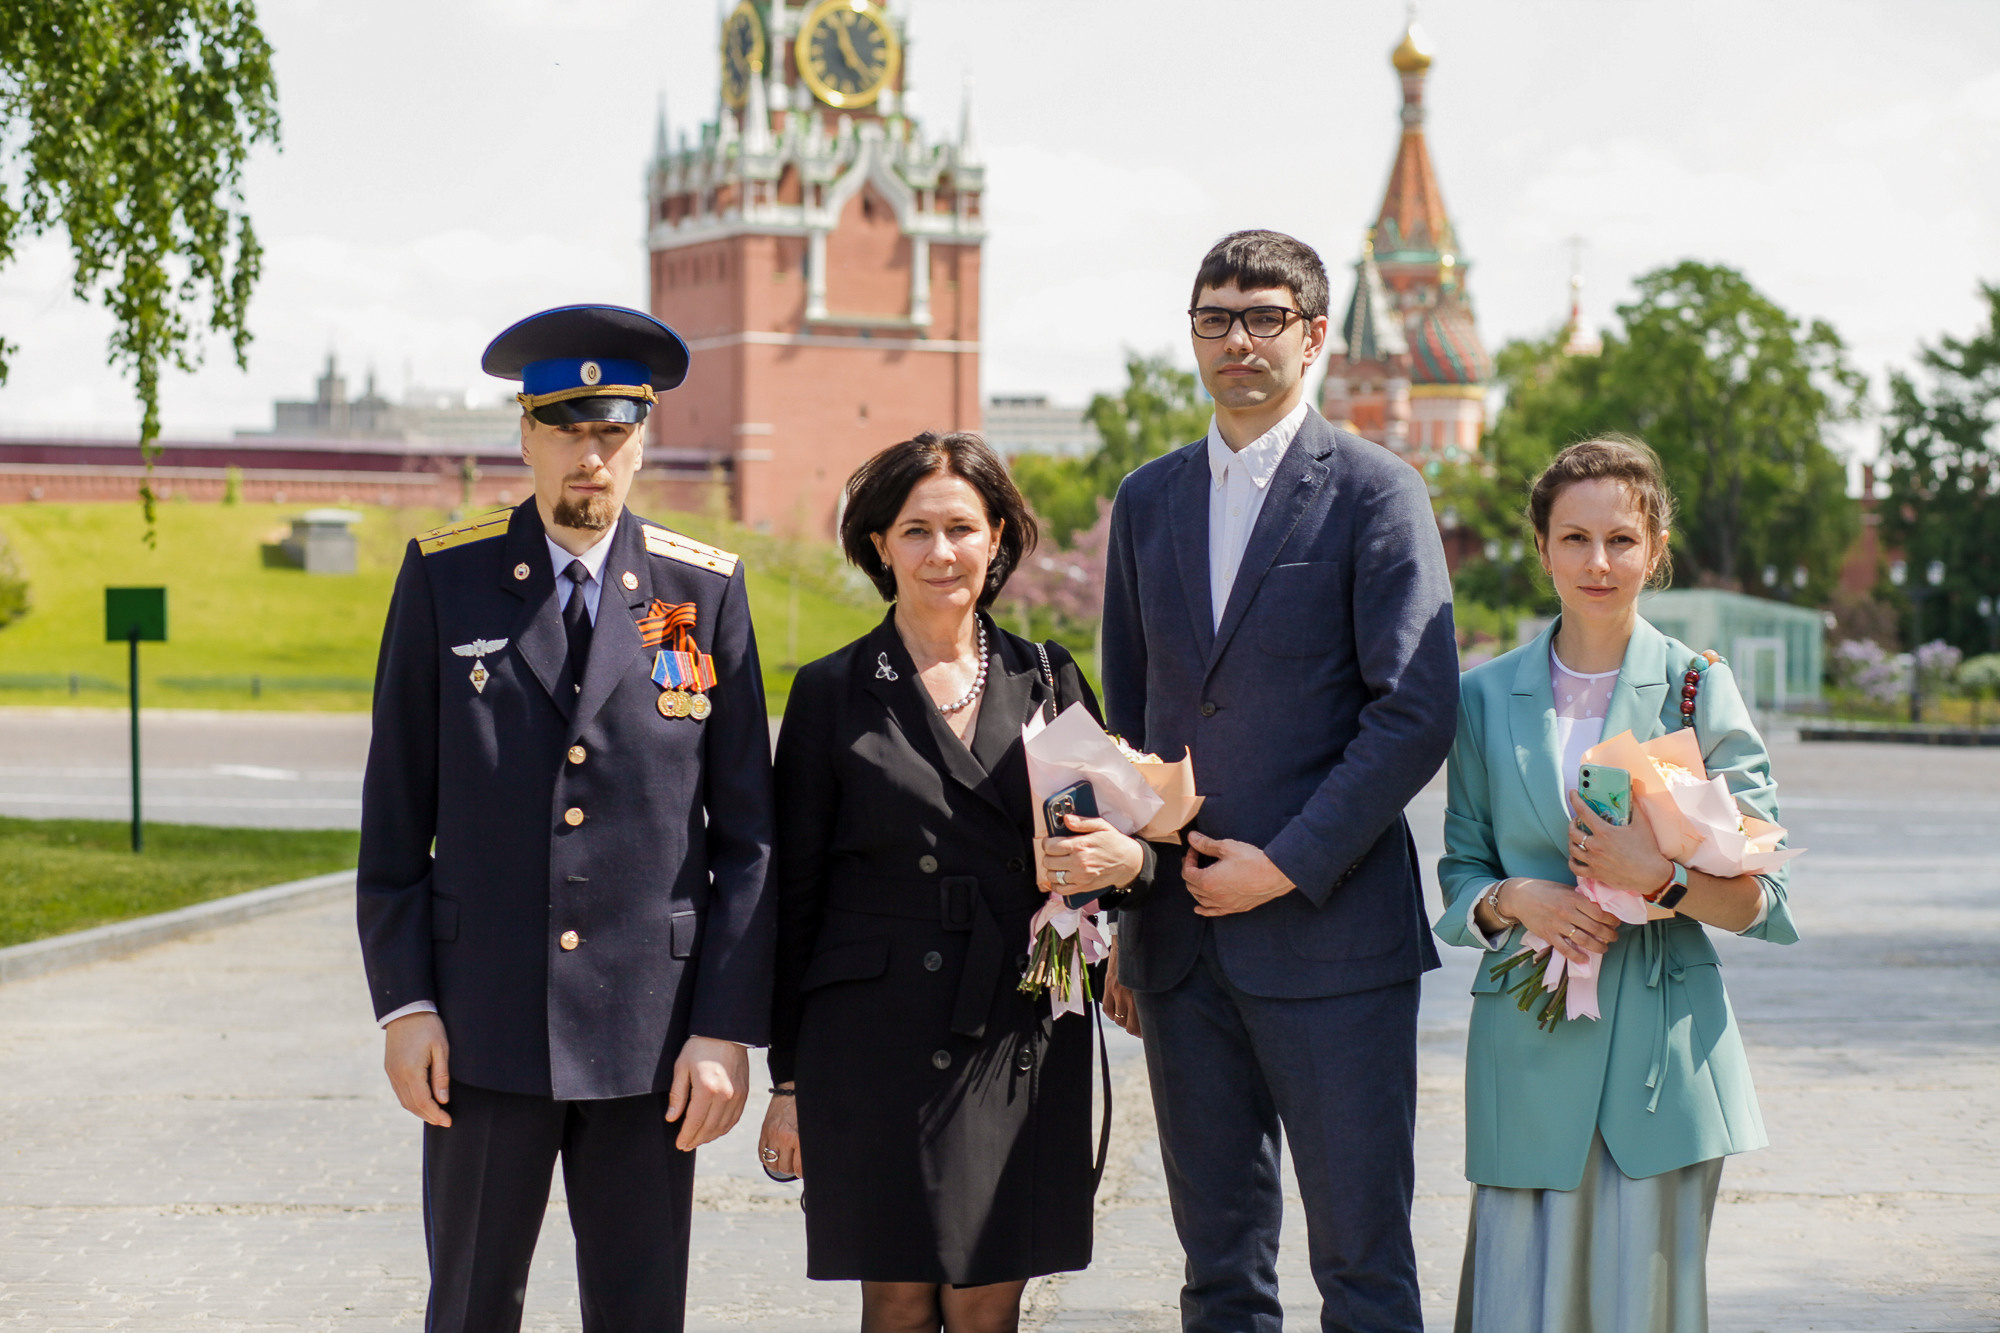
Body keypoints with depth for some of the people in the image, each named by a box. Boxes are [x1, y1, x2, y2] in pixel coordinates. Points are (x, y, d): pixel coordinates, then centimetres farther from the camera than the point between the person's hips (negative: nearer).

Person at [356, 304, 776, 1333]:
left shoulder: (704, 590, 3)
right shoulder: (445, 579, 3)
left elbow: (747, 834, 3)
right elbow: (395, 815, 4)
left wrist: (729, 1026, -3)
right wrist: (403, 1003, -3)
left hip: (649, 1039, 0)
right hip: (483, 1025, 0)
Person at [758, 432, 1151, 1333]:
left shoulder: (1050, 681, 9)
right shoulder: (832, 694, 2)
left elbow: (1109, 836, 15)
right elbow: (792, 896, 4)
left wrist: (1127, 859, -11)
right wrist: (789, 1079, 2)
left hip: (1021, 1042, 2)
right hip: (876, 1046, -2)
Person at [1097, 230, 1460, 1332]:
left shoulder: (1375, 493, -3)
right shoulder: (1148, 500, 14)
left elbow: (1416, 712, -10)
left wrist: (1287, 865, -14)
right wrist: (1121, 919, 13)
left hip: (1329, 928, -5)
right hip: (1181, 939, 5)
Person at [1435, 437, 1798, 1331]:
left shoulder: (1699, 691, 2)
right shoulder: (1487, 697, 9)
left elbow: (1759, 896, 0)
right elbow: (1461, 877, 12)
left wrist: (1661, 879, -18)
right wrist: (1518, 901, -9)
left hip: (1664, 1047, -1)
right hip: (1527, 1049, 1)